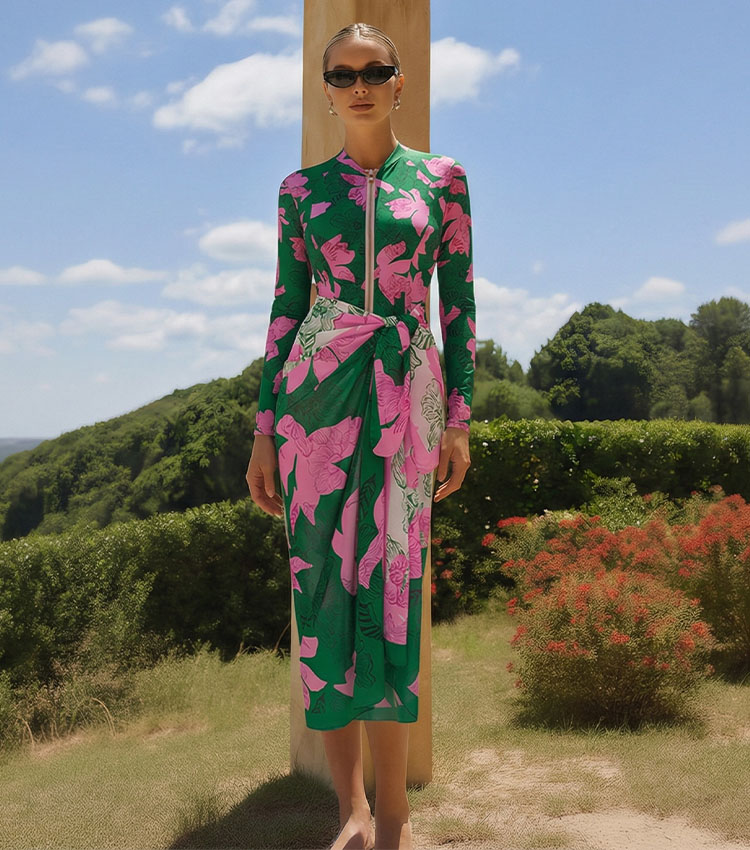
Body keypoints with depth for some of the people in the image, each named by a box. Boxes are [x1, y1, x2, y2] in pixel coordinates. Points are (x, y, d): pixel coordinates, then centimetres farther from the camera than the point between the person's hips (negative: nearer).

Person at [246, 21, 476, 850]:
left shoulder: (442, 178, 7)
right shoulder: (301, 188, 9)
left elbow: (459, 303, 6)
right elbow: (285, 308, 9)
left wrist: (459, 422, -1)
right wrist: (264, 432, 5)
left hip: (404, 397, -1)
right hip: (315, 393, 1)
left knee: (390, 589, -6)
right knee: (323, 587, -1)